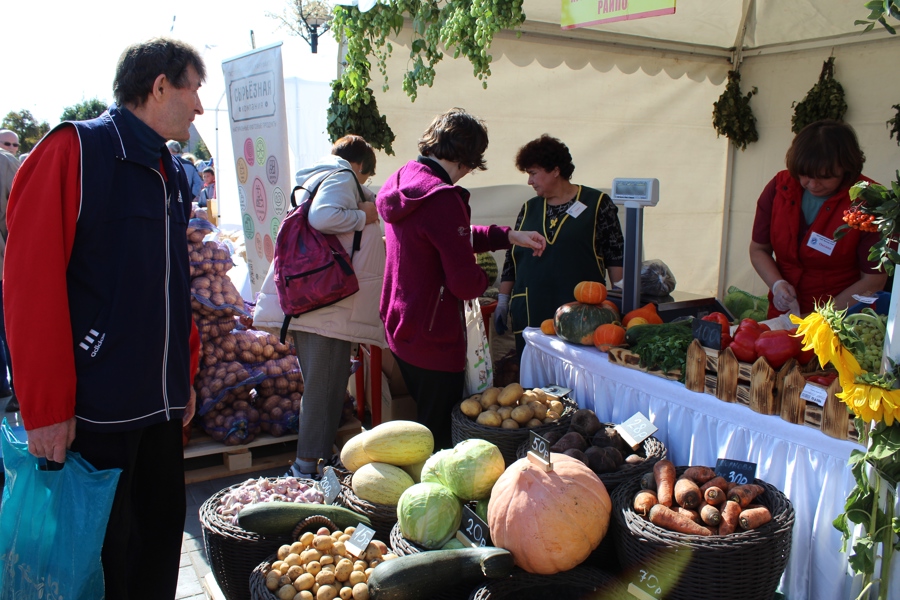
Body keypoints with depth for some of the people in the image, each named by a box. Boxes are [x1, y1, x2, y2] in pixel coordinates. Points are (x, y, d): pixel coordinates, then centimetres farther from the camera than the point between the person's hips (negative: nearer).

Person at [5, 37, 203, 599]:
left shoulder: (174, 173, 12)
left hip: (162, 403, 7)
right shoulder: (74, 150, -10)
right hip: (96, 405, -7)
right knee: (102, 553, 7)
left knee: (163, 530, 16)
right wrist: (46, 408, -16)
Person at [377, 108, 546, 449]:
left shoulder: (404, 180, 6)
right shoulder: (441, 198, -24)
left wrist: (510, 236, 14)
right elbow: (466, 284, -24)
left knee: (425, 421, 24)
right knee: (440, 434, 5)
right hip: (433, 340, -10)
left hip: (400, 329, 10)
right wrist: (482, 278, -2)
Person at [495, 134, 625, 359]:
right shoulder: (529, 209, 14)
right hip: (530, 315, 4)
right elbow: (511, 258, 17)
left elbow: (616, 256, 1)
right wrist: (503, 301, 14)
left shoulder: (597, 203, 2)